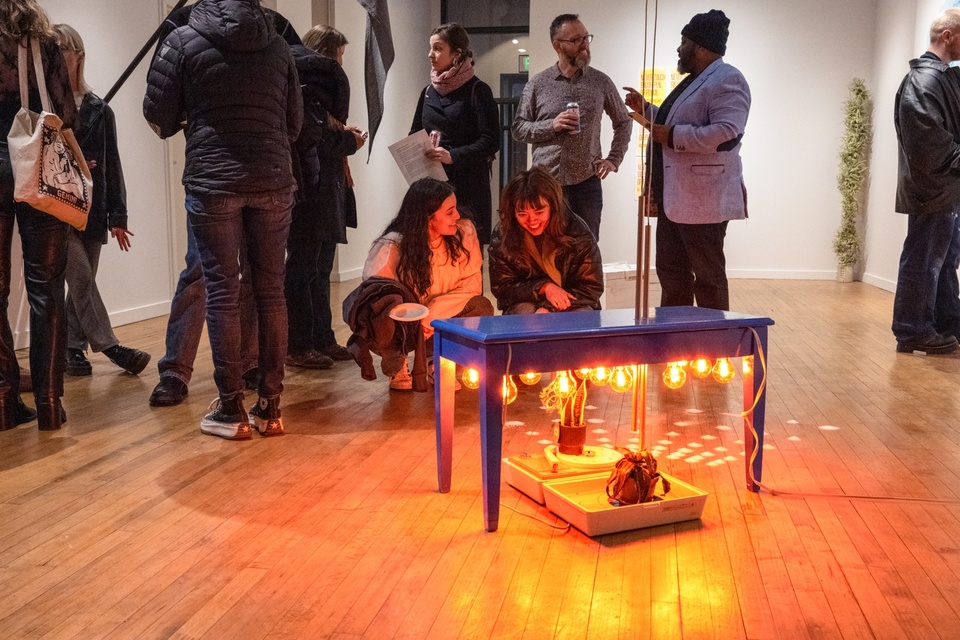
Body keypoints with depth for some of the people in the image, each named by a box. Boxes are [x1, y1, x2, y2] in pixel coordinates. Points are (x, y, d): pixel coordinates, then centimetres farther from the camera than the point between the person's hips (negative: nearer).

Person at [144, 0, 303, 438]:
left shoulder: (184, 41, 1)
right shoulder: (277, 45, 9)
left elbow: (157, 116, 3)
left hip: (212, 183, -2)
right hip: (273, 183, 3)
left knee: (222, 292, 2)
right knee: (270, 290, 7)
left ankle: (231, 409, 6)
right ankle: (270, 405, 12)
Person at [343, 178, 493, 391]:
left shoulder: (464, 232, -12)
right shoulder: (392, 246, -20)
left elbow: (472, 284, -12)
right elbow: (373, 288, -22)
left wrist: (432, 314, -25)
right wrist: (415, 320, -37)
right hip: (402, 325, -3)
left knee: (481, 308, -23)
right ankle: (396, 365, -6)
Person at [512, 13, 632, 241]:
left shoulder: (601, 81, 5)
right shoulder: (538, 84, 2)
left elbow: (624, 121, 15)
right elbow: (518, 128, 3)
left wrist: (614, 159, 4)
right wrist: (551, 125, -13)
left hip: (587, 184, 1)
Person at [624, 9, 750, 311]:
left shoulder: (728, 79, -11)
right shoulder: (694, 80, 20)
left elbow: (725, 133, -24)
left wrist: (671, 136, -20)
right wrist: (645, 109, 22)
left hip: (704, 199, -10)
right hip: (674, 197, 10)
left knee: (707, 275, -2)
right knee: (671, 273, 12)